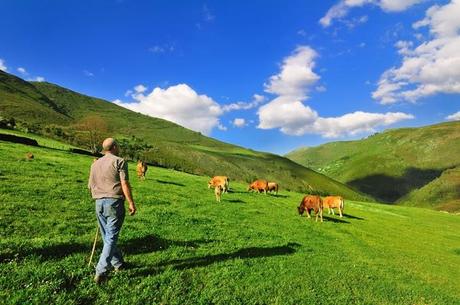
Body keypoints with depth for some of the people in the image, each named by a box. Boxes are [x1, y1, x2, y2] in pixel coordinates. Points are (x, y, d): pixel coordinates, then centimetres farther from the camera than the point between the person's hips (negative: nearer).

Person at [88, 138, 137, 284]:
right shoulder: (119, 161, -5)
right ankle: (101, 271, -5)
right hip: (114, 202, -6)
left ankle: (118, 263, 30)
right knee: (111, 238, -1)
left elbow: (90, 185, 19)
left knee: (106, 237, 17)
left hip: (99, 202, 7)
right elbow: (125, 184, -14)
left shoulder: (95, 164, 14)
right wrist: (131, 203, -11)